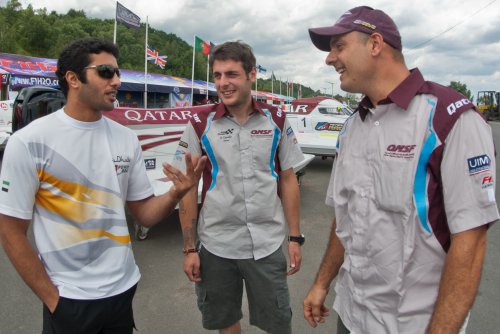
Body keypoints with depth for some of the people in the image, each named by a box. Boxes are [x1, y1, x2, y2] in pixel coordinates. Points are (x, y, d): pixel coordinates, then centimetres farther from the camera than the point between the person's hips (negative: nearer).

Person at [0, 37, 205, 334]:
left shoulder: (127, 139, -1)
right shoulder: (29, 142, -13)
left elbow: (144, 213, 2)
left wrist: (177, 193, -18)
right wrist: (52, 299, -8)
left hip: (124, 288, 5)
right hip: (69, 298, -4)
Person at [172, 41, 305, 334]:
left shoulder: (276, 120, -1)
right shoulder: (200, 125, -5)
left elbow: (288, 180, 4)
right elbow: (187, 189, -2)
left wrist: (295, 237, 2)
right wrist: (189, 248, -3)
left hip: (268, 244, 1)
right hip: (216, 246, 0)